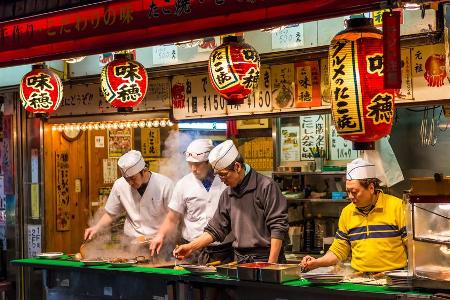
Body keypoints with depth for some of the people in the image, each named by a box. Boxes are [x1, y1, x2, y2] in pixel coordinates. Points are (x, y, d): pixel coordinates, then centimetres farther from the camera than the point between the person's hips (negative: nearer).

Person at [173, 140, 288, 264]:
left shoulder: (266, 187, -10)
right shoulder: (227, 195, 11)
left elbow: (278, 227, -13)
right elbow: (216, 229, 16)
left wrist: (271, 264, -16)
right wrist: (191, 247, 6)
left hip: (265, 258, -5)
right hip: (240, 260, 6)